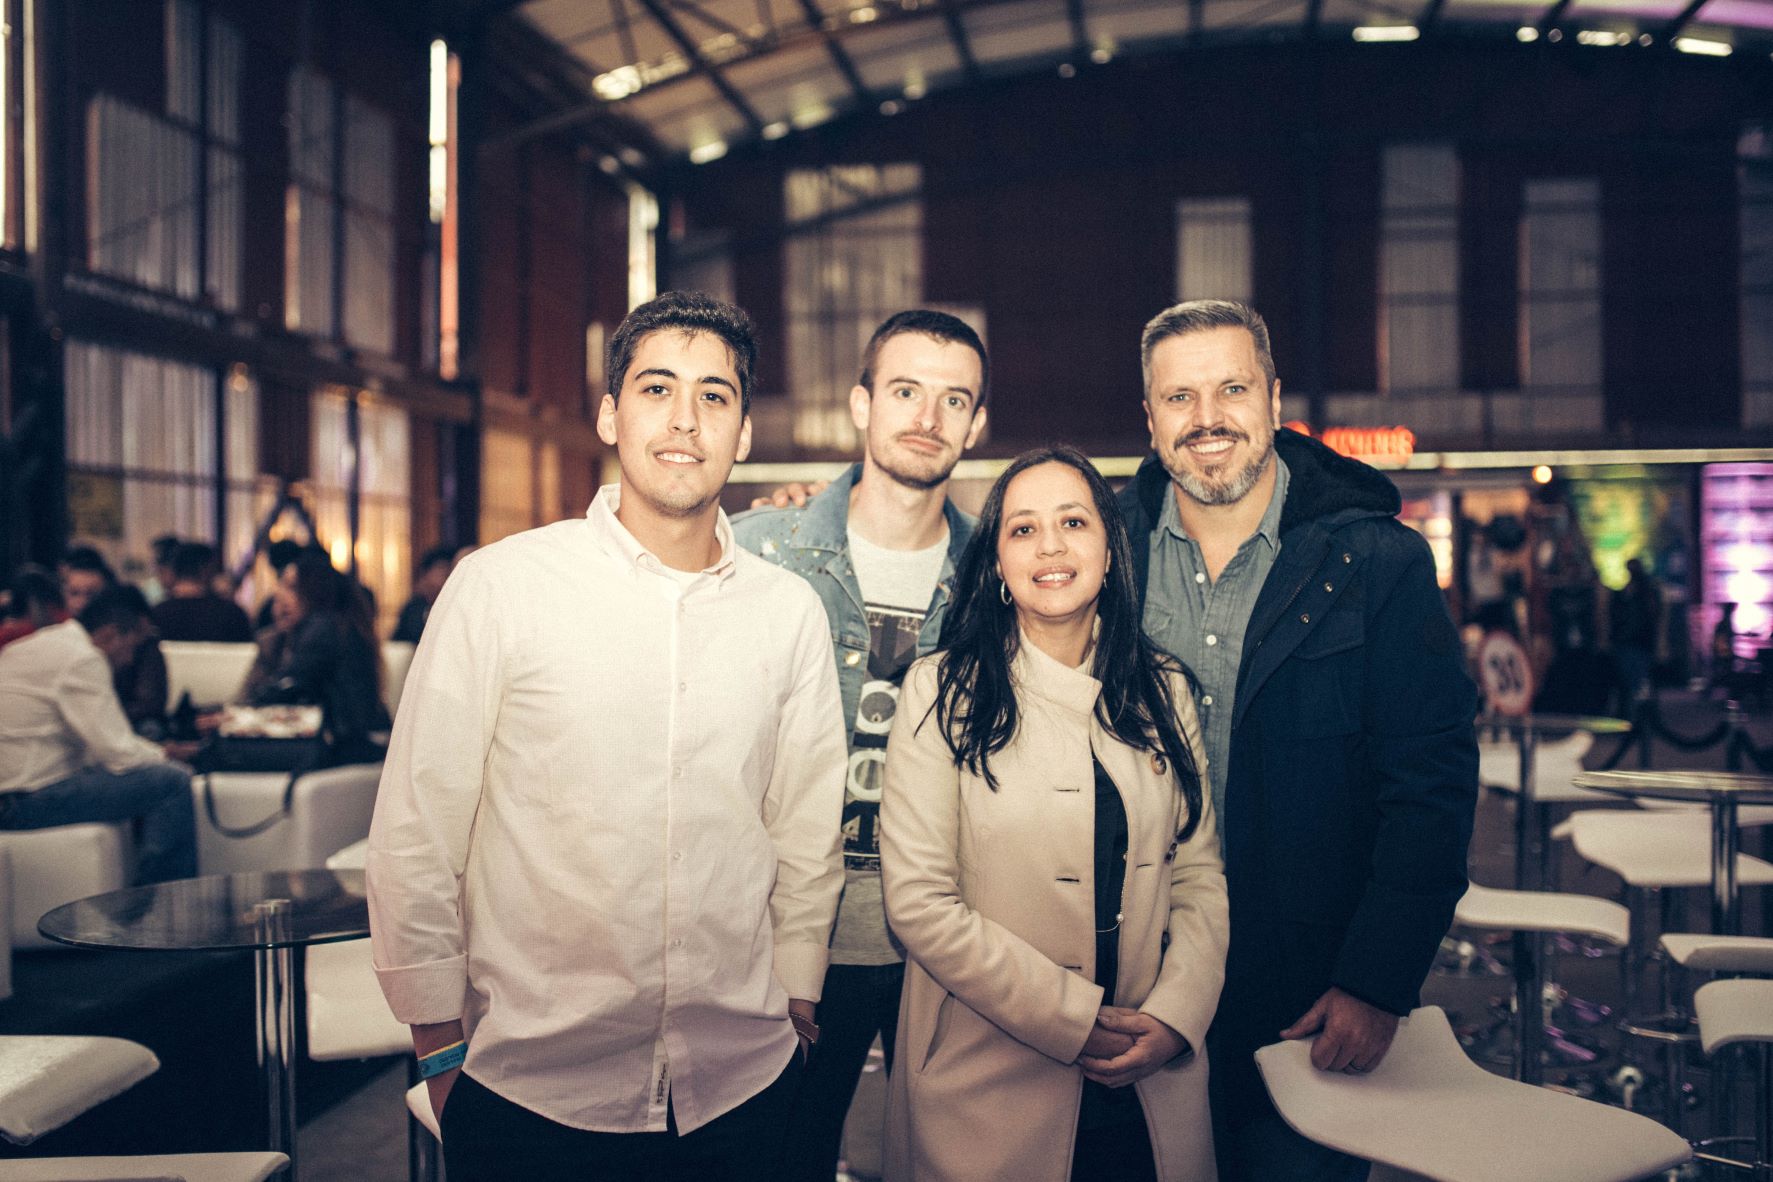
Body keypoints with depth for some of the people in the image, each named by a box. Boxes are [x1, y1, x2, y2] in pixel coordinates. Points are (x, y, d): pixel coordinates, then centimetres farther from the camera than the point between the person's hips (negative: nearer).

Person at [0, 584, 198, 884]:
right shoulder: (82, 659, -17)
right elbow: (118, 754, -17)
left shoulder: (43, 642, 15)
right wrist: (161, 755, 2)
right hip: (28, 802, -11)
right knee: (174, 781, -13)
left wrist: (156, 750, 16)